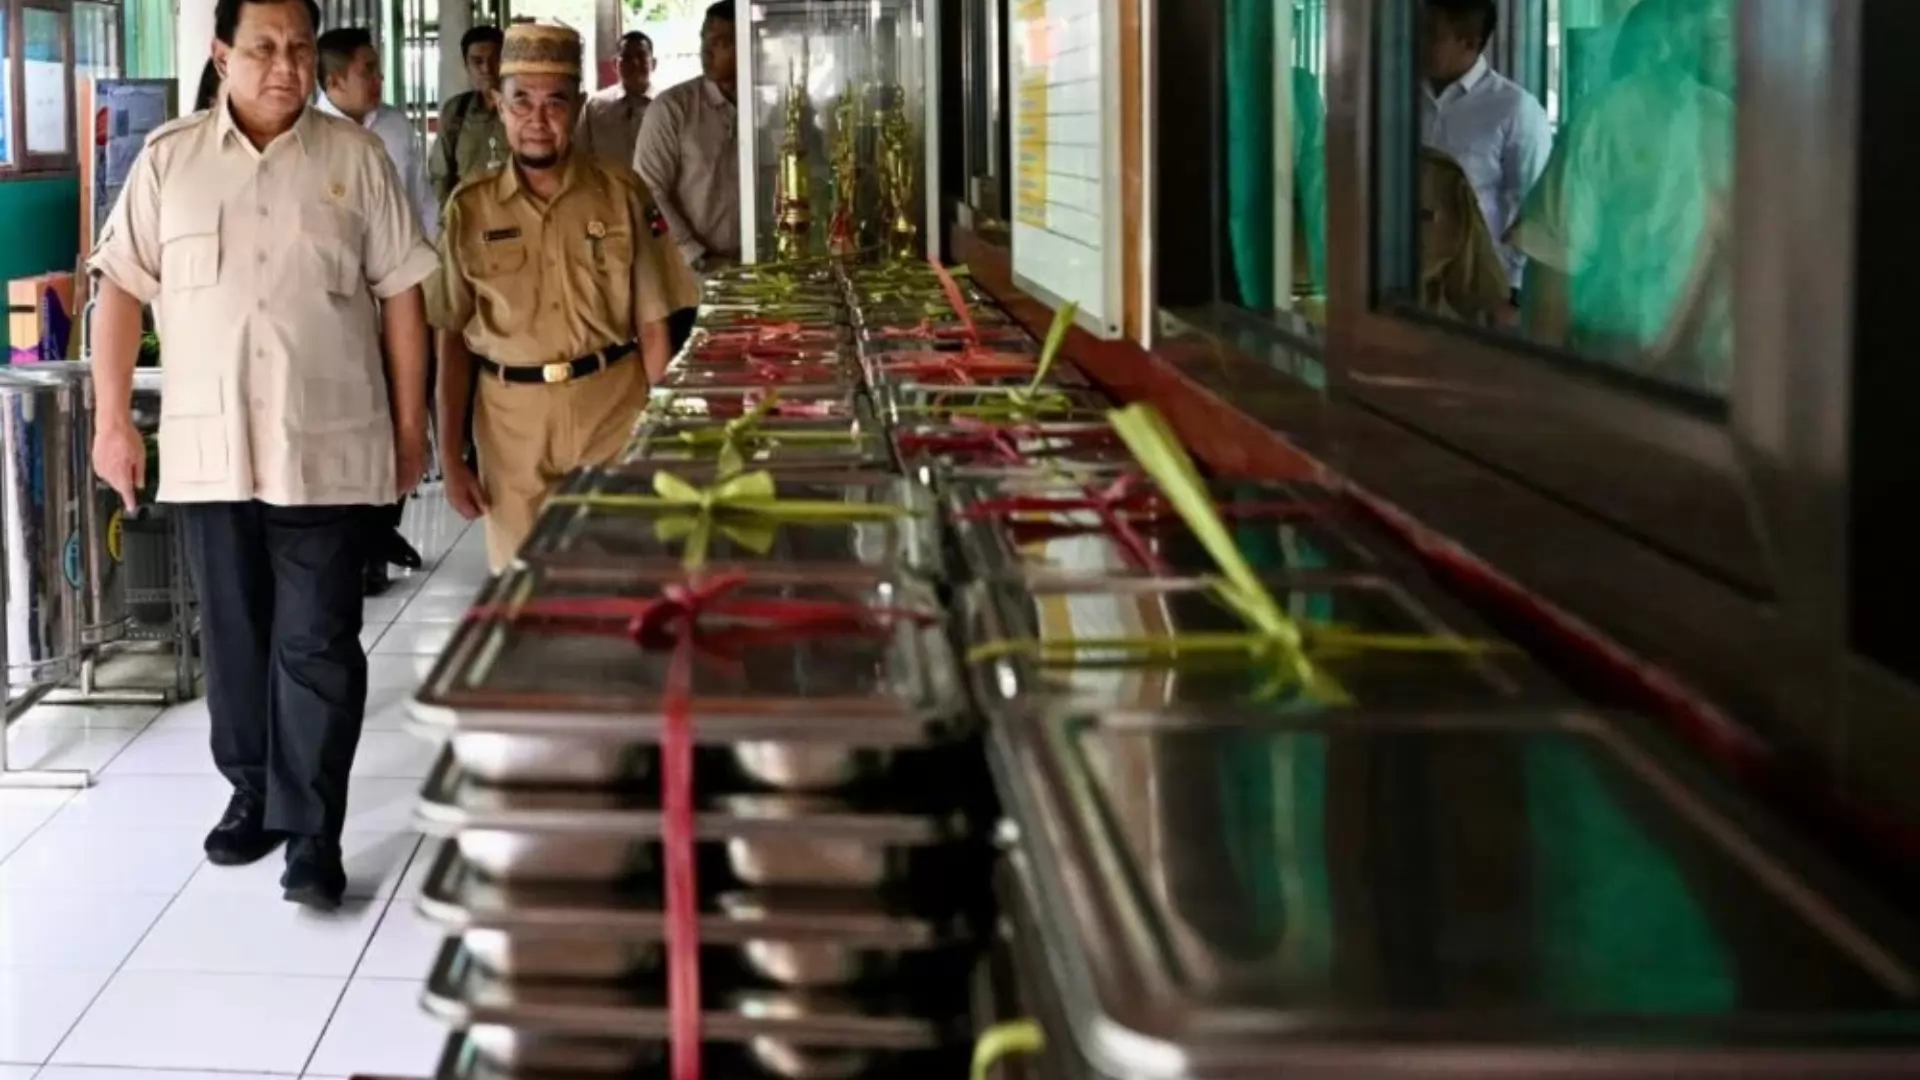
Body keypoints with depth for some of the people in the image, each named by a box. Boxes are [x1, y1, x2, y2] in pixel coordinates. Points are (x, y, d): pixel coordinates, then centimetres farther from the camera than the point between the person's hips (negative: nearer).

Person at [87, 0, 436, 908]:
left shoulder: (355, 159, 2)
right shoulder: (168, 160, 4)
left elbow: (401, 295, 4)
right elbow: (121, 287, 7)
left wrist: (411, 425, 2)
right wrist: (112, 419, 1)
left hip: (325, 446, -2)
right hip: (208, 446, 2)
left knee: (316, 644, -1)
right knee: (233, 635, 12)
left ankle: (312, 830, 5)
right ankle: (254, 795, 29)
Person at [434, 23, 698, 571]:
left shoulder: (621, 193, 1)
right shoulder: (470, 208, 2)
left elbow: (651, 325, 3)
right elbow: (453, 338, 4)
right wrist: (450, 456, 1)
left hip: (612, 409, 0)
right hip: (511, 419, 1)